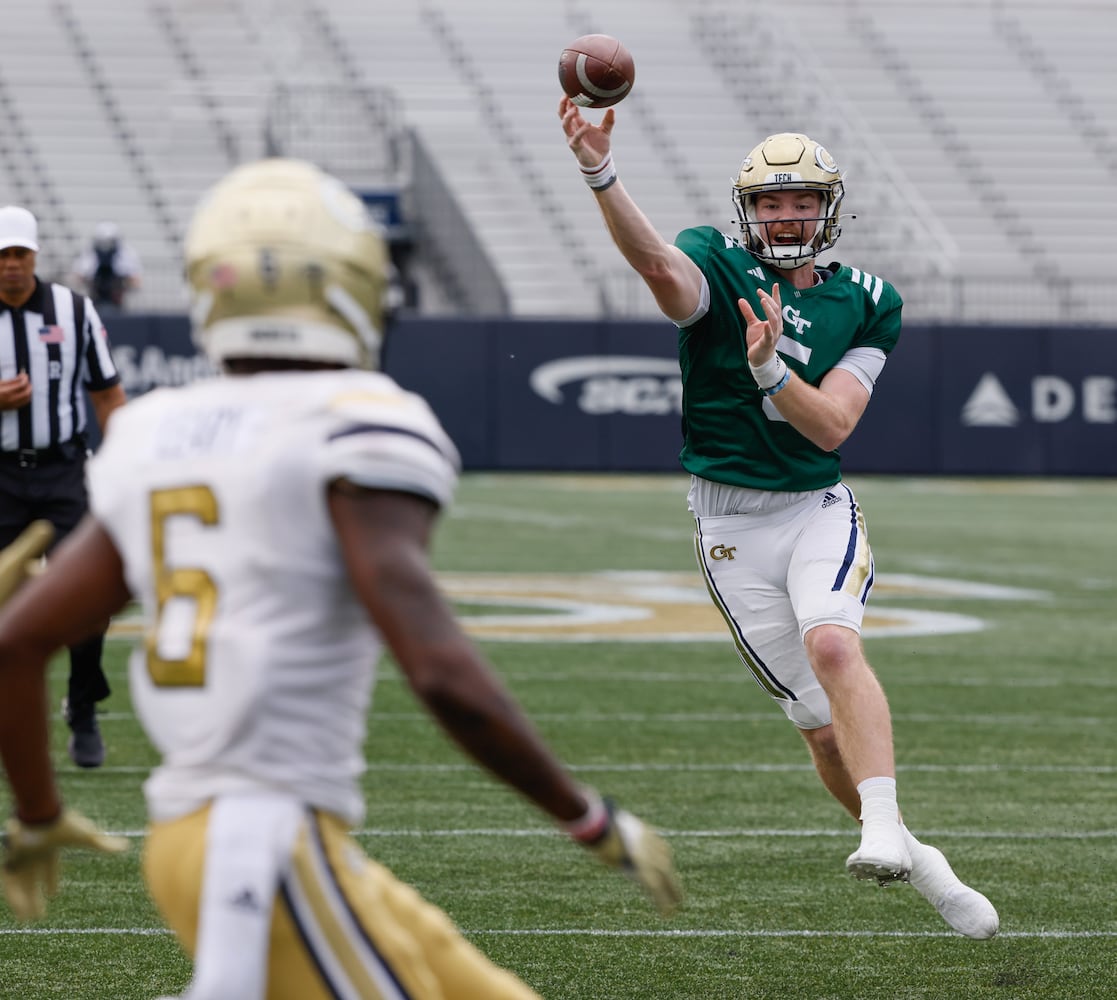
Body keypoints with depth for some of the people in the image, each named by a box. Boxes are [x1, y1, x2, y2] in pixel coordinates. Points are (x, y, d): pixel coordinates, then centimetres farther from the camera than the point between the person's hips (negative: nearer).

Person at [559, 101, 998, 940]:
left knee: (833, 646, -30)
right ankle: (918, 866, 19)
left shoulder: (863, 306, 3)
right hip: (732, 527, -1)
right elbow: (657, 261, -30)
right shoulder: (719, 272, -5)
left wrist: (768, 369, -29)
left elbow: (831, 427, -9)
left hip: (820, 509, 1)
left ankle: (883, 829, -40)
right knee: (823, 724, 0)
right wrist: (600, 174, -50)